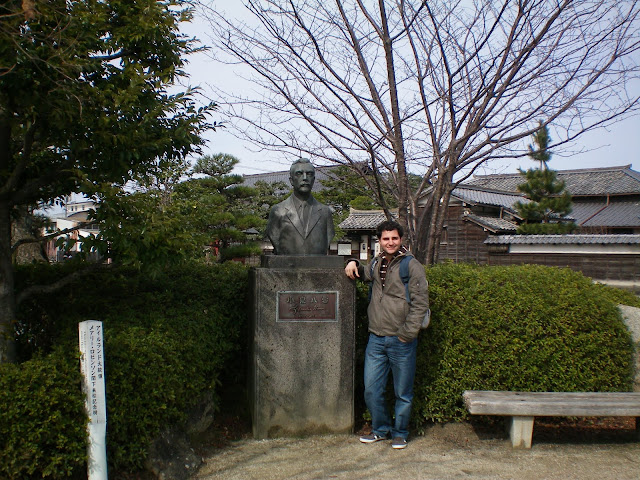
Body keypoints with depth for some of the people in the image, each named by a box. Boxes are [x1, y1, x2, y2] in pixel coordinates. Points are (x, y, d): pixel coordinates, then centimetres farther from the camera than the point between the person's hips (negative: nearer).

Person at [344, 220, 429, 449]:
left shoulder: (412, 266, -6)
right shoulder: (376, 263, 12)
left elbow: (420, 303, -9)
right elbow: (362, 274, 36)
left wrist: (407, 334, -14)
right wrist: (353, 264, 13)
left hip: (401, 342, -5)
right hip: (376, 338, 5)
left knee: (403, 393, 8)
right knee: (371, 390, 9)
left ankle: (400, 433, 26)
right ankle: (381, 429, 29)